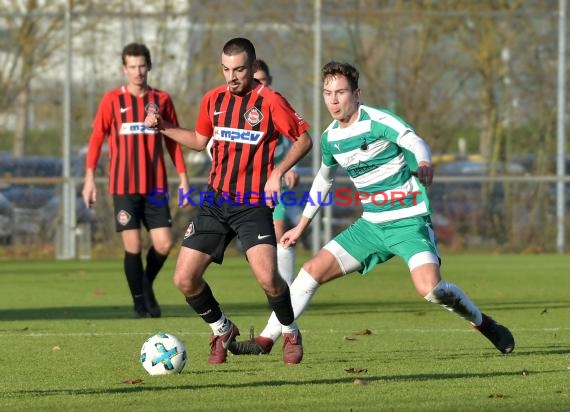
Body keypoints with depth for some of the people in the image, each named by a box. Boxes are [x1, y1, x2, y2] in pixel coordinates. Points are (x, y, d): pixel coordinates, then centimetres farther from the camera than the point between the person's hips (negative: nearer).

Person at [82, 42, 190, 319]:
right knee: (133, 247, -5)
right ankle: (140, 304, 9)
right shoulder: (112, 100, 1)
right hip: (124, 186, -2)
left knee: (164, 244, -5)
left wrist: (183, 177, 7)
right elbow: (96, 139, 2)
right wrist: (89, 178, -5)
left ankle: (147, 284, 24)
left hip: (156, 186, 2)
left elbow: (174, 140, 12)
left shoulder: (161, 99, 7)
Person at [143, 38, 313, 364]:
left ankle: (291, 334, 6)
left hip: (253, 205, -5)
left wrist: (278, 173, -15)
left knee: (267, 278, -23)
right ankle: (222, 331, 23)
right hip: (216, 201, 5)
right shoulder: (214, 100, 8)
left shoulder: (270, 101, -8)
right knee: (185, 279, -3)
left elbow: (304, 139, -3)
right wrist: (163, 126, 11)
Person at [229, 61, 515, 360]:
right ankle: (266, 340, 7)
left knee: (430, 289, -25)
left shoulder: (378, 121, -15)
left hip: (409, 221, -7)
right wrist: (301, 226, 30)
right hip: (371, 225, 7)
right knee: (312, 271, -1)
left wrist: (424, 165, -56)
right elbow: (323, 179, 25)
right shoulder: (330, 138, 6)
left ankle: (483, 323, 2)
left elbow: (414, 141, -33)